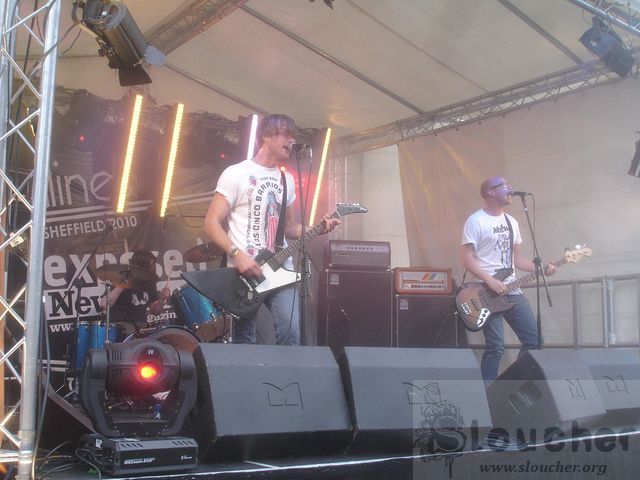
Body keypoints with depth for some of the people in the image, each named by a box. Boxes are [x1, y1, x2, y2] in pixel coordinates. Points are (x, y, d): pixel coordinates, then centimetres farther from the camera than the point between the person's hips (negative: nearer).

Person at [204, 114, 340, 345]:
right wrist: (237, 255, -19)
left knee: (291, 335, -7)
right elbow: (211, 223, -7)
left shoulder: (287, 180, 16)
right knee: (244, 343, 0)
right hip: (245, 270, -4)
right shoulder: (236, 174, -3)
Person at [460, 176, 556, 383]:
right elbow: (466, 258, -12)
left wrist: (541, 268, 5)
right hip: (488, 293, -8)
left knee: (533, 339, 5)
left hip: (512, 291, 8)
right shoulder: (476, 221, -7)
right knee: (495, 347, -11)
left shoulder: (511, 222, 17)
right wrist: (490, 281, -20)